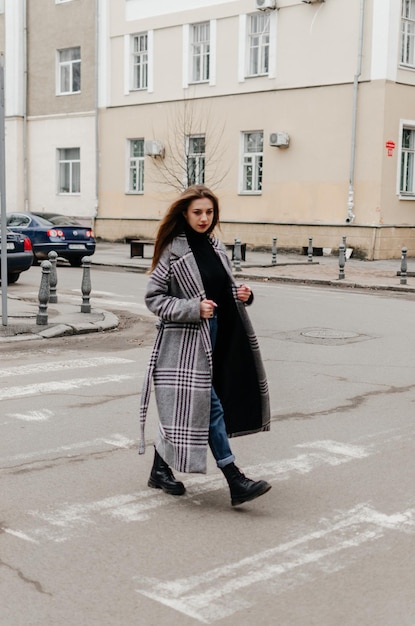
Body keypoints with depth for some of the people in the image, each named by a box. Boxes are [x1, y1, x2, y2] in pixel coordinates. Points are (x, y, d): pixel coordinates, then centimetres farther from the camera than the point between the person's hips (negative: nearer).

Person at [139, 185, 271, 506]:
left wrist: (242, 294, 1)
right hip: (185, 339, -7)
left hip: (215, 336, 7)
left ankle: (161, 469, 27)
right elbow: (153, 297, -9)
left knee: (188, 408, 13)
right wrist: (193, 309, -19)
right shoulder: (173, 251, -8)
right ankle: (235, 481, -5)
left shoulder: (217, 248, 11)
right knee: (211, 407, -9)